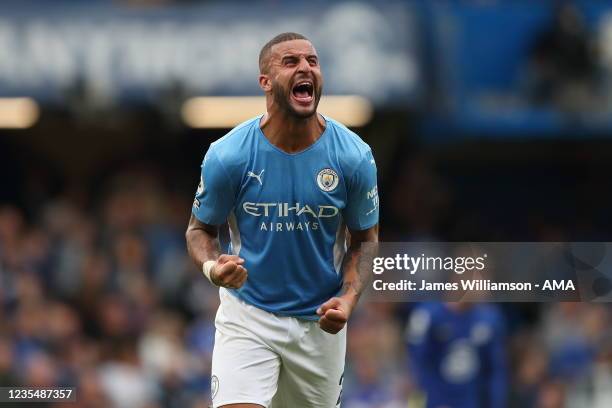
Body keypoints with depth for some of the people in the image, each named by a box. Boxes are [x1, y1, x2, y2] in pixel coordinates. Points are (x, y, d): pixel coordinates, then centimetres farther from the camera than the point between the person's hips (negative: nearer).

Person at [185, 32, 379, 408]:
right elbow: (201, 228, 1)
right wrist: (212, 267, -22)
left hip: (320, 321, 2)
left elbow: (365, 239, 3)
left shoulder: (354, 156, -10)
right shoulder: (227, 155, -14)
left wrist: (348, 299, -15)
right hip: (247, 316, -2)